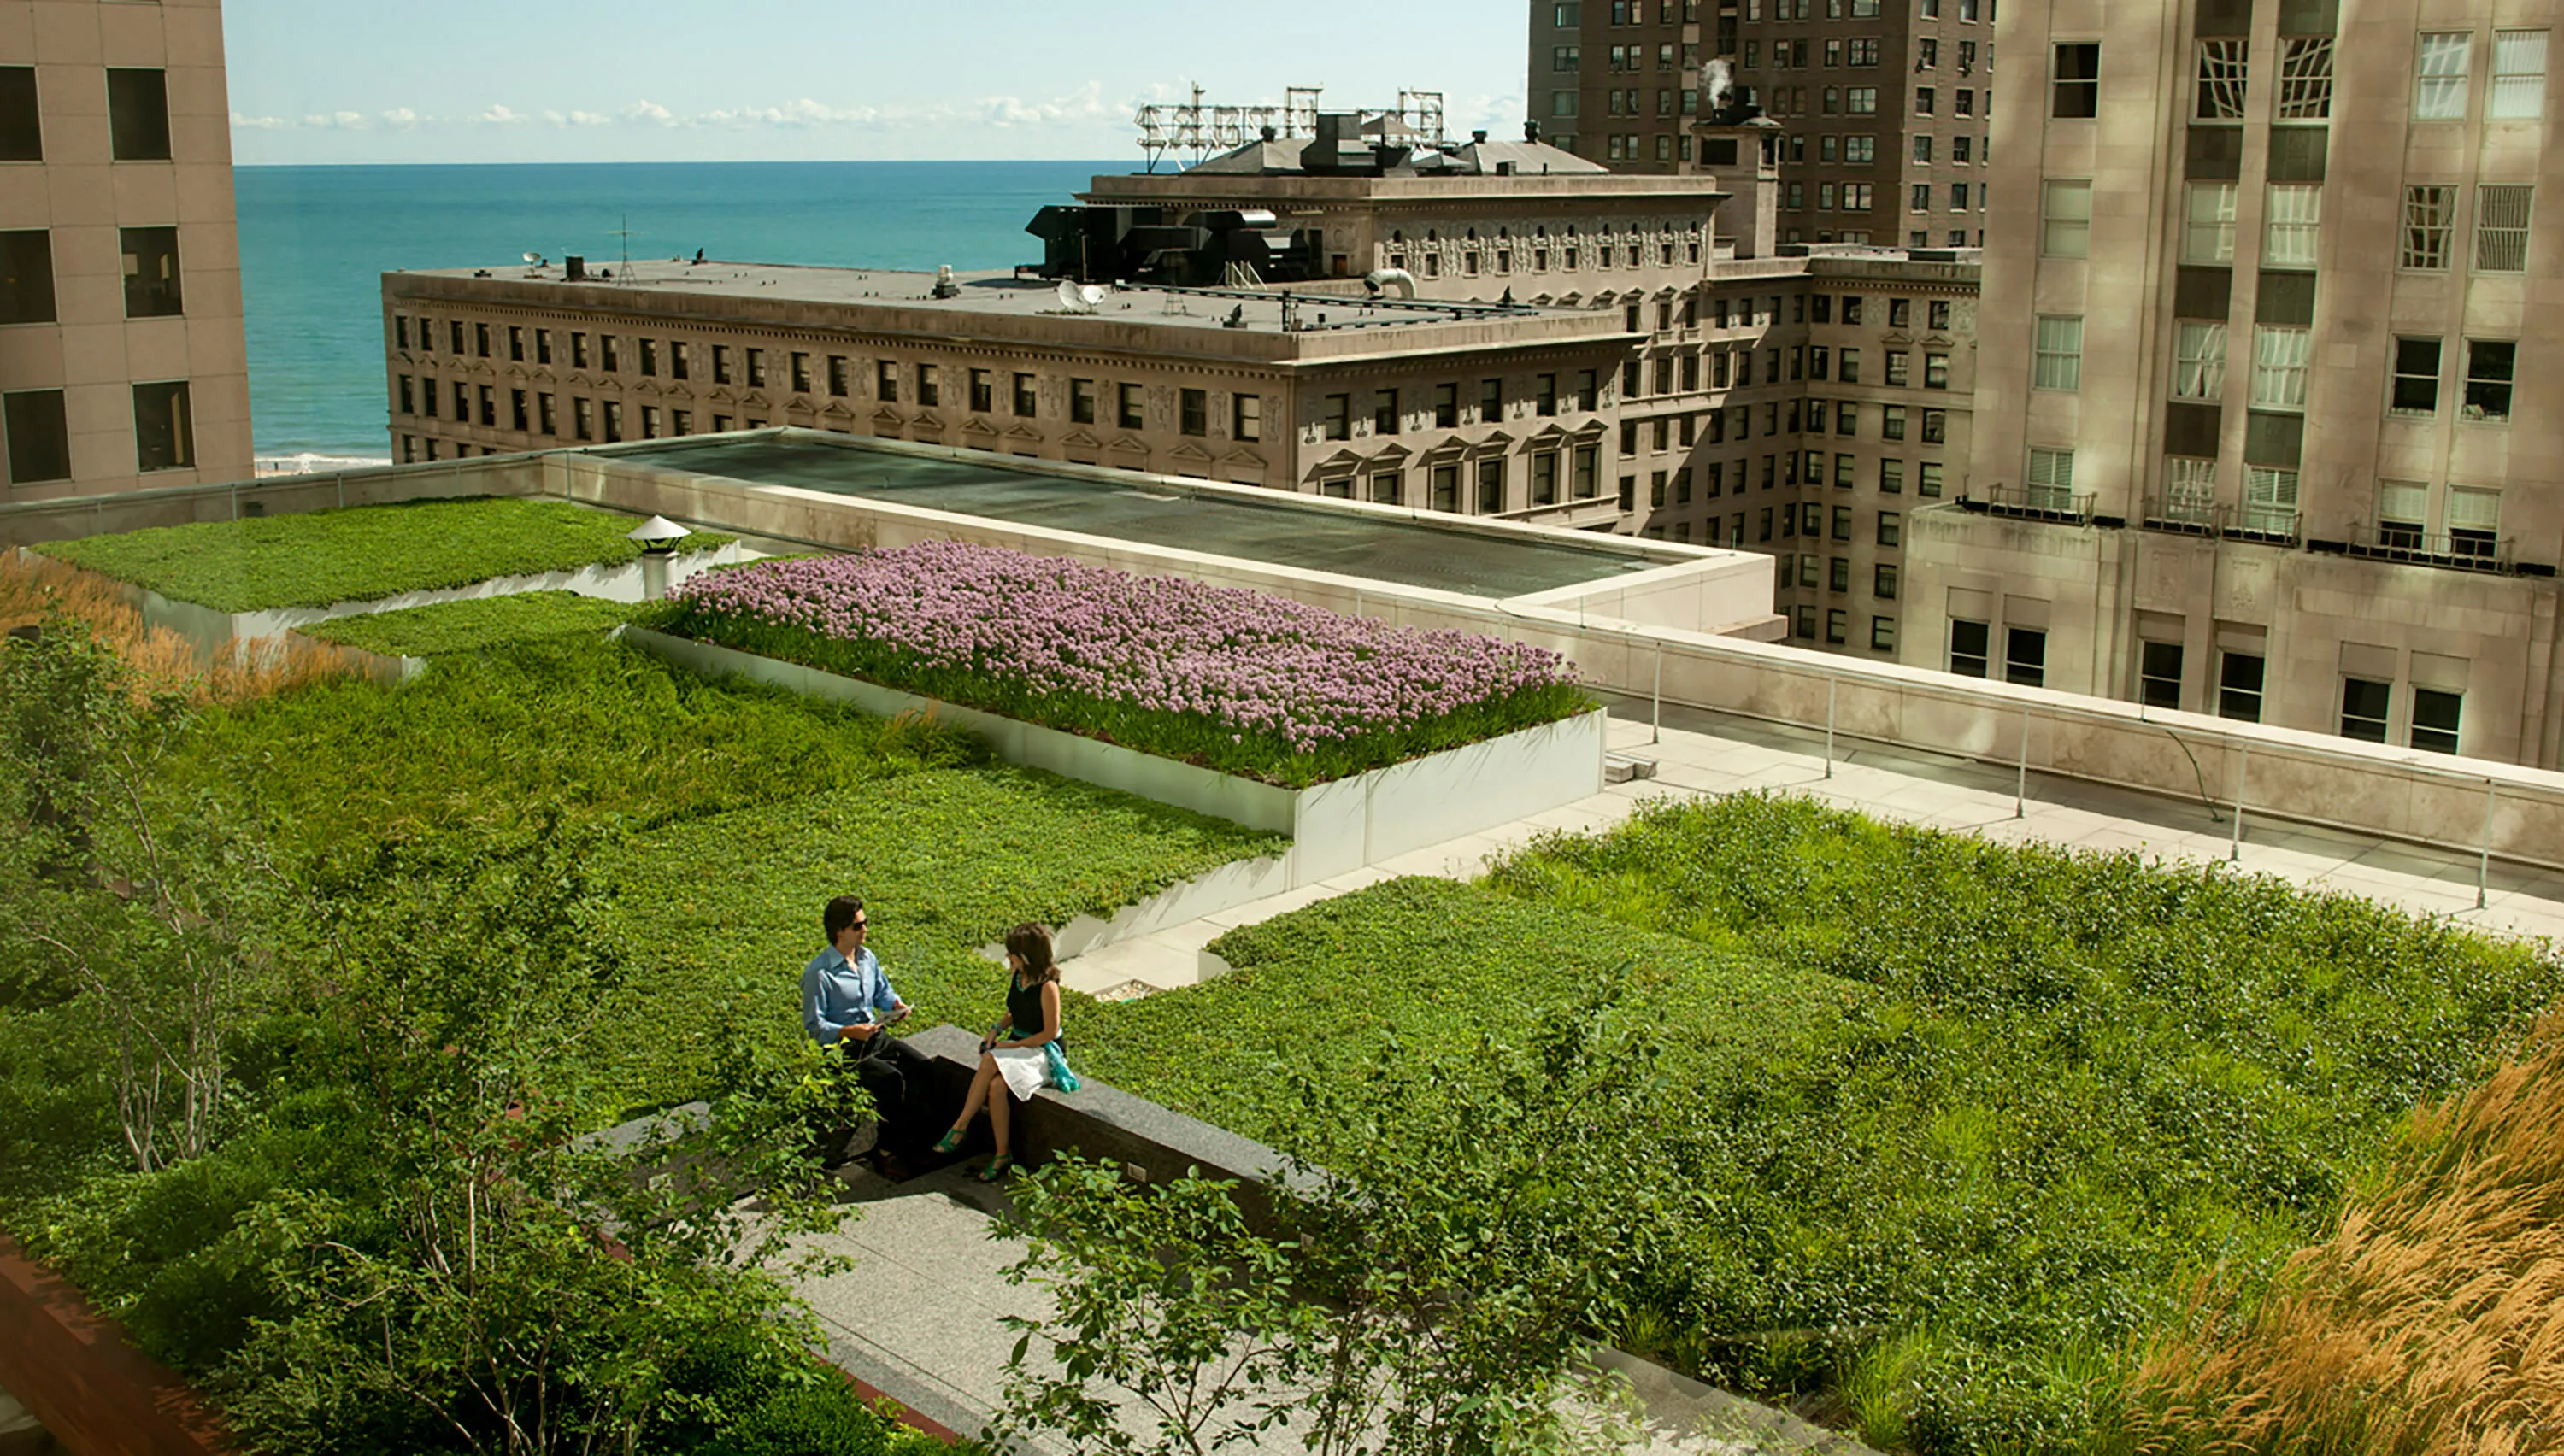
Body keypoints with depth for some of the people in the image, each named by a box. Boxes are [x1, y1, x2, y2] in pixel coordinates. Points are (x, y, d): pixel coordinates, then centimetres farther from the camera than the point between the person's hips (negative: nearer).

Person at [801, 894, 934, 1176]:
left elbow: (883, 992, 24)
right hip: (842, 1048, -7)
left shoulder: (867, 959, 8)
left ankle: (911, 1138, -4)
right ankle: (886, 1152, -13)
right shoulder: (818, 973, -14)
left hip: (876, 1036, 7)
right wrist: (849, 1032, -27)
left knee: (921, 1068, -16)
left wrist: (896, 1004, 0)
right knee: (891, 1078, -29)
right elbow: (813, 1025, -14)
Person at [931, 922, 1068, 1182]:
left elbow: (1049, 1032, -16)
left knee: (990, 1062, -29)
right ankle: (1001, 1155, -22)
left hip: (1042, 1051, -7)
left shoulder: (1047, 987, -19)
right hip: (1016, 1046, 7)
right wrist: (997, 1030, 1)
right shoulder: (1017, 977, 4)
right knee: (994, 1085, -25)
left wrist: (1010, 1046, -15)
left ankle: (960, 1127, -16)